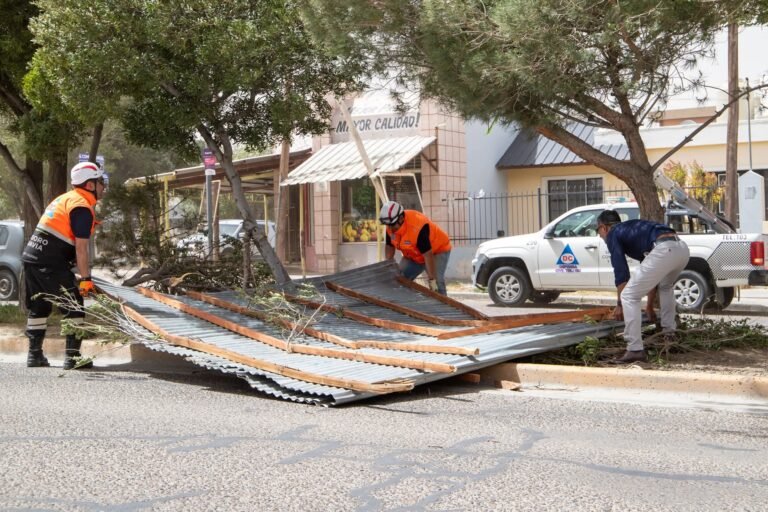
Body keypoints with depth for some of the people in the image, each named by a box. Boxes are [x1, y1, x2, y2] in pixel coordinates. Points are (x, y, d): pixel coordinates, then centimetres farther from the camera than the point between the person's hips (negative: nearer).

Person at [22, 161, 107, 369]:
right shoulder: (82, 207, -10)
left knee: (38, 308, 17)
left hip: (31, 257, 10)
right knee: (74, 308, -2)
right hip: (51, 264, -10)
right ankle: (73, 356, -3)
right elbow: (81, 248, -15)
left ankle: (34, 354, 22)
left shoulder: (64, 199, 19)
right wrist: (86, 279, -13)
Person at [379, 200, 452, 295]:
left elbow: (428, 255, -37)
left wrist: (432, 280, -36)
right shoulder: (390, 227, -16)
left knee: (436, 283, -25)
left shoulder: (417, 226, -39)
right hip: (414, 255, 7)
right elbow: (390, 248, 1)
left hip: (438, 249, -7)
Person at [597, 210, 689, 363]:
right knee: (665, 287, 38)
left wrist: (619, 304, 16)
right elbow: (651, 274, 43)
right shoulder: (632, 228, 38)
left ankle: (635, 350, -2)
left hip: (664, 250, -9)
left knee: (629, 296, 1)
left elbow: (621, 271, 6)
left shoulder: (613, 234, 15)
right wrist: (649, 306, 49)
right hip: (682, 248, 9)